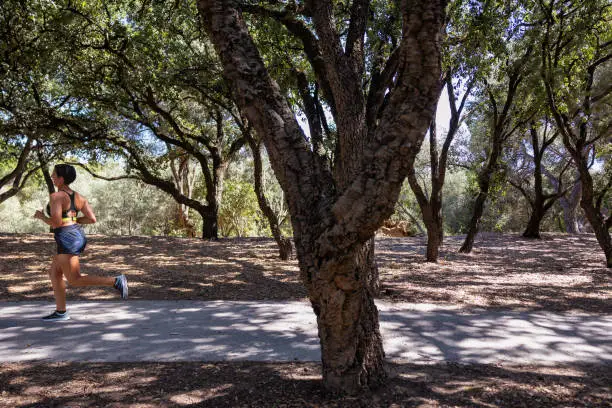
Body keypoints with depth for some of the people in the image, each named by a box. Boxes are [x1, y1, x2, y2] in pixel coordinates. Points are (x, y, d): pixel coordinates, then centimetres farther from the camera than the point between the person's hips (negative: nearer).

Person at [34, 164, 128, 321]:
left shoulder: (56, 196, -14)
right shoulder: (78, 197, 9)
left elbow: (56, 223, -21)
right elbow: (92, 219, 5)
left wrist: (41, 217, -1)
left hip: (67, 240, -9)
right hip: (77, 237, 9)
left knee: (74, 280, -4)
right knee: (54, 273, 18)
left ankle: (116, 281, -16)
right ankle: (61, 312, 21)